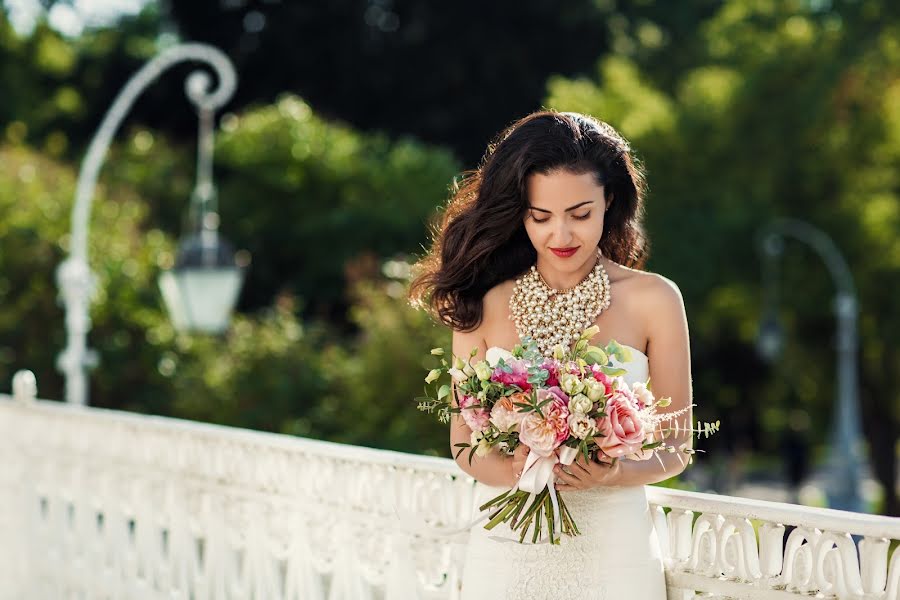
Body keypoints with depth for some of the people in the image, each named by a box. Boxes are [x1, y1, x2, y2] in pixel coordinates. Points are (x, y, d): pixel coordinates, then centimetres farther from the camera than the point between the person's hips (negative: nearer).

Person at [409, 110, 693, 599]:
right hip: (506, 549, 1)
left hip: (613, 553, -1)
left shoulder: (653, 299, -2)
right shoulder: (485, 304, 1)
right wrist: (515, 469, -17)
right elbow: (464, 441, 3)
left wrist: (612, 473, -18)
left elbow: (676, 448, 1)